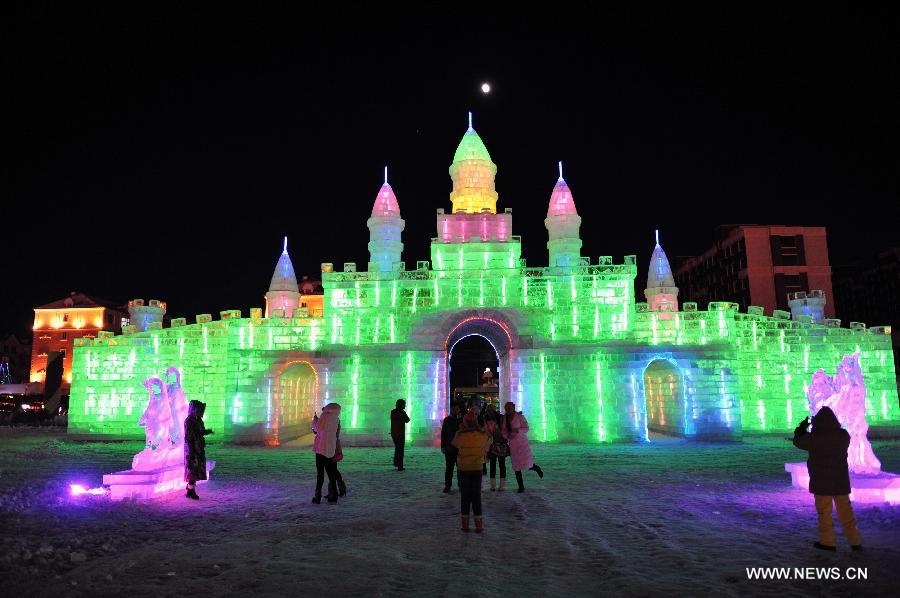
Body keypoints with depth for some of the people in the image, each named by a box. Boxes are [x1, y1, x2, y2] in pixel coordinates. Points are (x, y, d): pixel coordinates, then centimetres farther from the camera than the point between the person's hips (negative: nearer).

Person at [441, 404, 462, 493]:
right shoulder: (447, 420, 4)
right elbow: (443, 434, 6)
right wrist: (443, 446, 1)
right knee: (449, 468, 4)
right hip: (449, 448, 0)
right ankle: (447, 485, 12)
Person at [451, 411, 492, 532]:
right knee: (476, 496, 8)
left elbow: (455, 444, 6)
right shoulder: (483, 435, -10)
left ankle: (465, 524, 9)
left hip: (463, 469, -1)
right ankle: (479, 524, 7)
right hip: (477, 469, 1)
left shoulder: (460, 435, -14)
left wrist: (461, 430, 9)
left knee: (465, 495, 8)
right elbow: (489, 442, 12)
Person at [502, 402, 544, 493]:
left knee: (528, 464, -8)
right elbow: (503, 431, 7)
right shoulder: (505, 419, 6)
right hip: (512, 445, 4)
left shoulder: (519, 416, -7)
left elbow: (526, 428, -9)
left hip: (522, 442, -4)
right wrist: (507, 435, -14)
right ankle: (521, 486, 19)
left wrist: (517, 430, -26)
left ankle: (536, 467, 28)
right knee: (516, 467, 6)